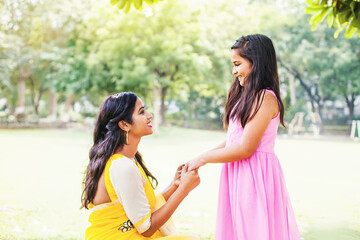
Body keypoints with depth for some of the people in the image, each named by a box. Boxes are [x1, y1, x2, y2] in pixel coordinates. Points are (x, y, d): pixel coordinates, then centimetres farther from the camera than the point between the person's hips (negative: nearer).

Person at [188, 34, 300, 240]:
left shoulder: (265, 98, -14)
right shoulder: (246, 96, 15)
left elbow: (245, 148, -18)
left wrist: (203, 159, -10)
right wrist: (201, 157, 4)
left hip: (256, 176, -8)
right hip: (239, 176, 8)